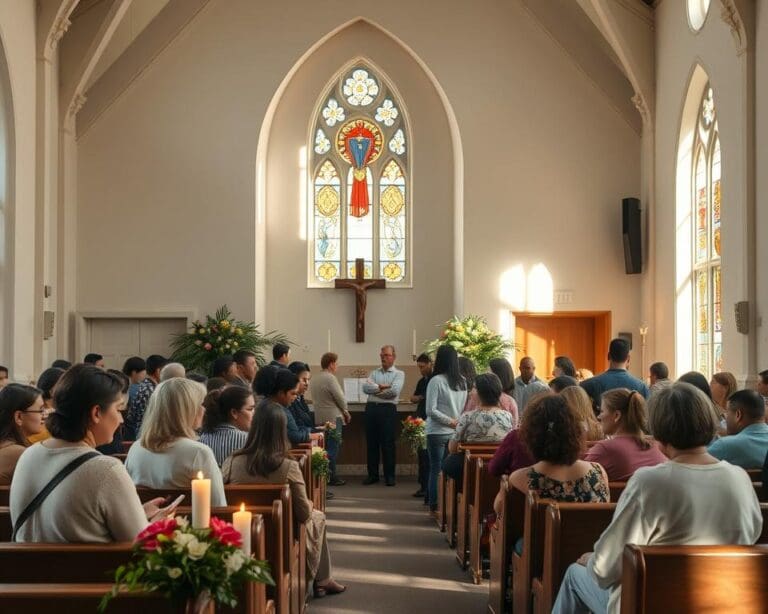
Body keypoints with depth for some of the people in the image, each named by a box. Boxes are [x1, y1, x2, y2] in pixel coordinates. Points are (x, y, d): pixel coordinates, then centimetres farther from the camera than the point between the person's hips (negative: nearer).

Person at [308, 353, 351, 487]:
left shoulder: (313, 379, 11)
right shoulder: (330, 378, -14)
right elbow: (340, 398, -15)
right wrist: (346, 412, 3)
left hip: (319, 418, 8)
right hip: (333, 417, -8)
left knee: (325, 447, 13)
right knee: (333, 448, -2)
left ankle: (326, 475, 17)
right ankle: (331, 476, 0)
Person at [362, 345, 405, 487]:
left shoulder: (399, 374, 3)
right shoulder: (374, 372, 16)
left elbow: (394, 391, -14)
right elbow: (365, 387, 0)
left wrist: (375, 390, -4)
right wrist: (381, 386, -11)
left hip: (388, 410, -4)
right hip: (371, 408, 4)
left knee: (388, 443, -2)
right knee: (371, 443, 7)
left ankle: (389, 476, 8)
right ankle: (372, 474, 16)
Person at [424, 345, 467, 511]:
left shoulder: (436, 381, -13)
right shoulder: (463, 381, 4)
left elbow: (431, 410, -15)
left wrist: (450, 421, -8)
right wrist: (456, 421, 9)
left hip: (437, 432, -5)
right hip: (456, 432, 5)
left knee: (436, 469, 4)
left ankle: (435, 505, 8)